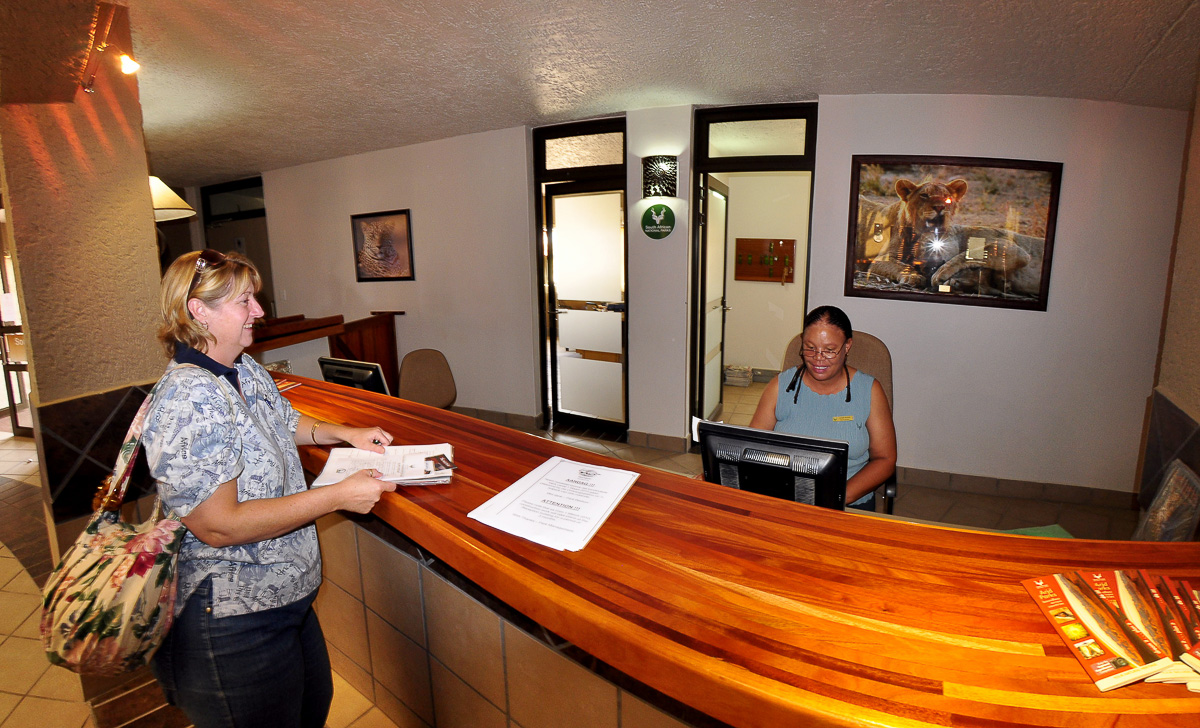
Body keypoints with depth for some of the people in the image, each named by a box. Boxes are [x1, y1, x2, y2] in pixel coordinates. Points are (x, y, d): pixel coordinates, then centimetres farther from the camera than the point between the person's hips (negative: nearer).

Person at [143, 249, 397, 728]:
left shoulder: (245, 370, 2)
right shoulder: (188, 401, -28)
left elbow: (282, 423, 22)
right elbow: (219, 525, -30)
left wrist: (346, 434, 6)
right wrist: (338, 497, -29)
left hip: (283, 594, 9)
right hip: (232, 624, -9)